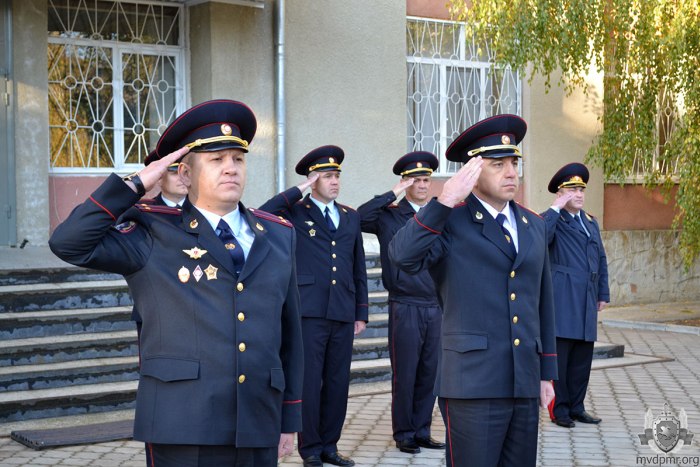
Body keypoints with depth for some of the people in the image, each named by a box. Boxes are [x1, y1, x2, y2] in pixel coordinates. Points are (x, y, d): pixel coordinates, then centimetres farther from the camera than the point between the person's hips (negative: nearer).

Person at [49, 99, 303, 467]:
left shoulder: (278, 236, 13)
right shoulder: (154, 235, 3)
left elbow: (289, 333, 14)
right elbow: (68, 243, -10)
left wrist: (290, 420, 13)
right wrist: (137, 183, -8)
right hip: (182, 429, -4)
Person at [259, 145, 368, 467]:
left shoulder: (351, 217, 15)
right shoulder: (295, 212, 3)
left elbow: (359, 269, 16)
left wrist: (361, 312, 12)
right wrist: (299, 192, -11)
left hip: (343, 314, 4)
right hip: (309, 312, -4)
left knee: (338, 383, 8)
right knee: (309, 382, -1)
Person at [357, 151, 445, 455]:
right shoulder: (390, 216, 0)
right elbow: (359, 218, -18)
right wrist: (392, 194, -15)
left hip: (437, 307, 4)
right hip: (405, 307, -4)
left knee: (429, 373, 8)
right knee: (404, 375, 1)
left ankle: (422, 432, 19)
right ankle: (404, 435, 13)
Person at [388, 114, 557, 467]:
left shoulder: (533, 225, 15)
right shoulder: (450, 222, -3)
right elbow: (402, 256, -23)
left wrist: (546, 373, 17)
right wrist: (445, 201, -27)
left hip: (524, 384, 6)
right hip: (473, 384, -6)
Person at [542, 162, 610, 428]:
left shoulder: (591, 223, 20)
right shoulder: (552, 220, -2)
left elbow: (601, 260, 23)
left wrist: (603, 294, 17)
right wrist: (556, 207, -18)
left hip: (586, 302, 7)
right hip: (561, 301, -7)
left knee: (582, 357, 9)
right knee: (559, 354, -3)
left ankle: (576, 407, 17)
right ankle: (559, 409, 4)